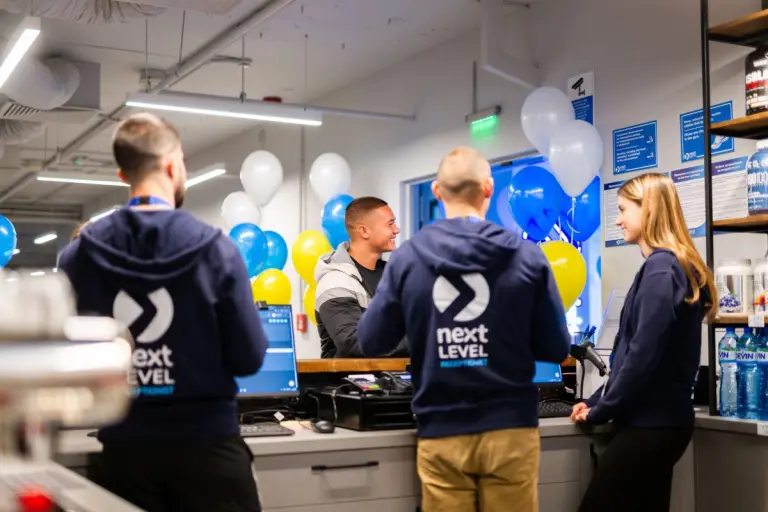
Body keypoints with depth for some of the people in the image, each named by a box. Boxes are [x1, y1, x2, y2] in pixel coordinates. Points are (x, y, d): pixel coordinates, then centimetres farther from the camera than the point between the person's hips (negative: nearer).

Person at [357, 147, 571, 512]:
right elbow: (556, 349, 0)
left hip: (441, 434, 1)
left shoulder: (407, 257, -3)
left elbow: (371, 342, 3)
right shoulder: (526, 256, -5)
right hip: (510, 429, 0)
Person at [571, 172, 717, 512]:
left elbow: (643, 353, -21)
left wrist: (602, 410, -10)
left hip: (650, 423, -10)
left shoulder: (661, 268, -16)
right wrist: (598, 400, 12)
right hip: (660, 419, 10)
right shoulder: (675, 266, 15)